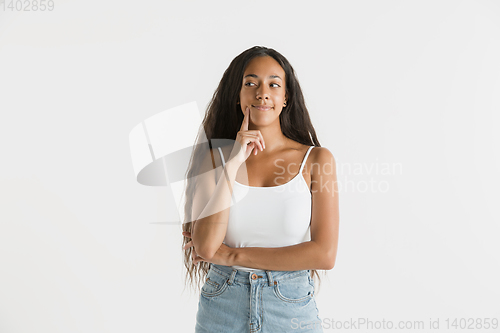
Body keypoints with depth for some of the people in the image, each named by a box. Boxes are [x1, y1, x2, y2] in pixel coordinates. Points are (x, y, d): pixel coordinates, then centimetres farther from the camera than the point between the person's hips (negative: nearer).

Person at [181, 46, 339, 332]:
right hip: (221, 309, 1)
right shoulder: (213, 157, -4)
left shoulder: (317, 159, -6)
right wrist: (233, 163, -16)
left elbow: (325, 254, -13)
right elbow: (205, 247, -13)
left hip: (292, 310, 0)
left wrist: (233, 255, -11)